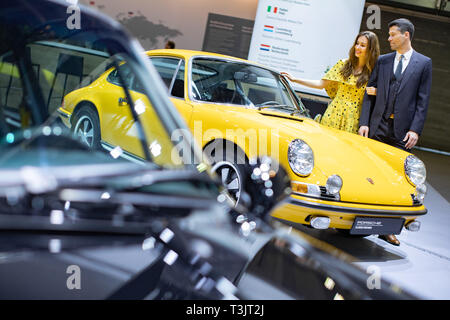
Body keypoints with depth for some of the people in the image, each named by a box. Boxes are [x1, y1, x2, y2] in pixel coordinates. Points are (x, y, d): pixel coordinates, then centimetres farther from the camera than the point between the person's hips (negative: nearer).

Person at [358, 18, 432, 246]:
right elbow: (370, 94, 9)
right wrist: (364, 122, -1)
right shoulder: (382, 61, 11)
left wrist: (415, 129, -8)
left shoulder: (423, 63, 4)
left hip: (402, 130, -2)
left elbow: (423, 100, 0)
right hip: (378, 126, 2)